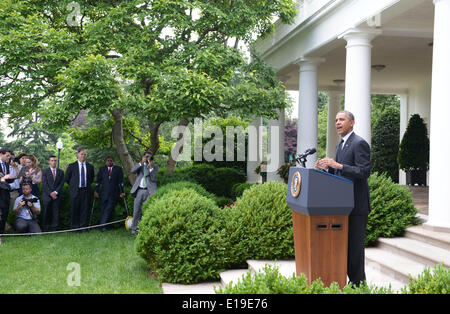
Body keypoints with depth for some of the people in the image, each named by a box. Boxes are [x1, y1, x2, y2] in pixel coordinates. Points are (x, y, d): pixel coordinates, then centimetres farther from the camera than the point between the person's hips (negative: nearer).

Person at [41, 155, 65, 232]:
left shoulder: (61, 172, 11)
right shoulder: (45, 172, 5)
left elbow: (61, 184, 4)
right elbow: (44, 184, -2)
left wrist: (55, 192, -10)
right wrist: (50, 193, -11)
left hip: (57, 196, 2)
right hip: (47, 196, -2)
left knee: (56, 213, -1)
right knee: (46, 213, -1)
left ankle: (54, 229, 4)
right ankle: (45, 229, 4)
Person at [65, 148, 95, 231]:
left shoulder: (90, 166, 10)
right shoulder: (71, 166, 3)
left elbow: (92, 178, 21)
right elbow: (66, 178, 8)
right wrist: (73, 185, 9)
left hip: (86, 191, 2)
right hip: (75, 191, -2)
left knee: (85, 209, 0)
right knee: (74, 209, 0)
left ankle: (83, 226, 5)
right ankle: (74, 227, 8)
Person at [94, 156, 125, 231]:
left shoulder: (118, 169, 8)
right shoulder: (102, 169, 12)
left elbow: (121, 181, 2)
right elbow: (98, 181, 7)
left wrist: (122, 192, -5)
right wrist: (96, 191, -2)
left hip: (114, 194, -2)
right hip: (104, 193, 2)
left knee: (109, 209, -10)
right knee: (103, 210, 1)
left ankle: (103, 225, -9)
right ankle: (102, 226, 7)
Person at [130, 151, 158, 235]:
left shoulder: (155, 166, 10)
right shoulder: (139, 165, 16)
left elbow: (153, 179, -3)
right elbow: (132, 171, -4)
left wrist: (151, 167, -13)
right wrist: (141, 163, -10)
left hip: (149, 191, -1)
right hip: (139, 190, 1)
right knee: (136, 210, 1)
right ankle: (134, 229, 7)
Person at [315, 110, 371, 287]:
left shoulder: (360, 144, -12)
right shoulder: (340, 145, 18)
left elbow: (364, 172, -19)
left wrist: (338, 165, -24)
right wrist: (327, 168, 3)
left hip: (357, 204, -9)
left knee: (355, 244, -3)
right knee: (344, 242, 14)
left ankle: (357, 282, 7)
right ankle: (349, 277, 24)